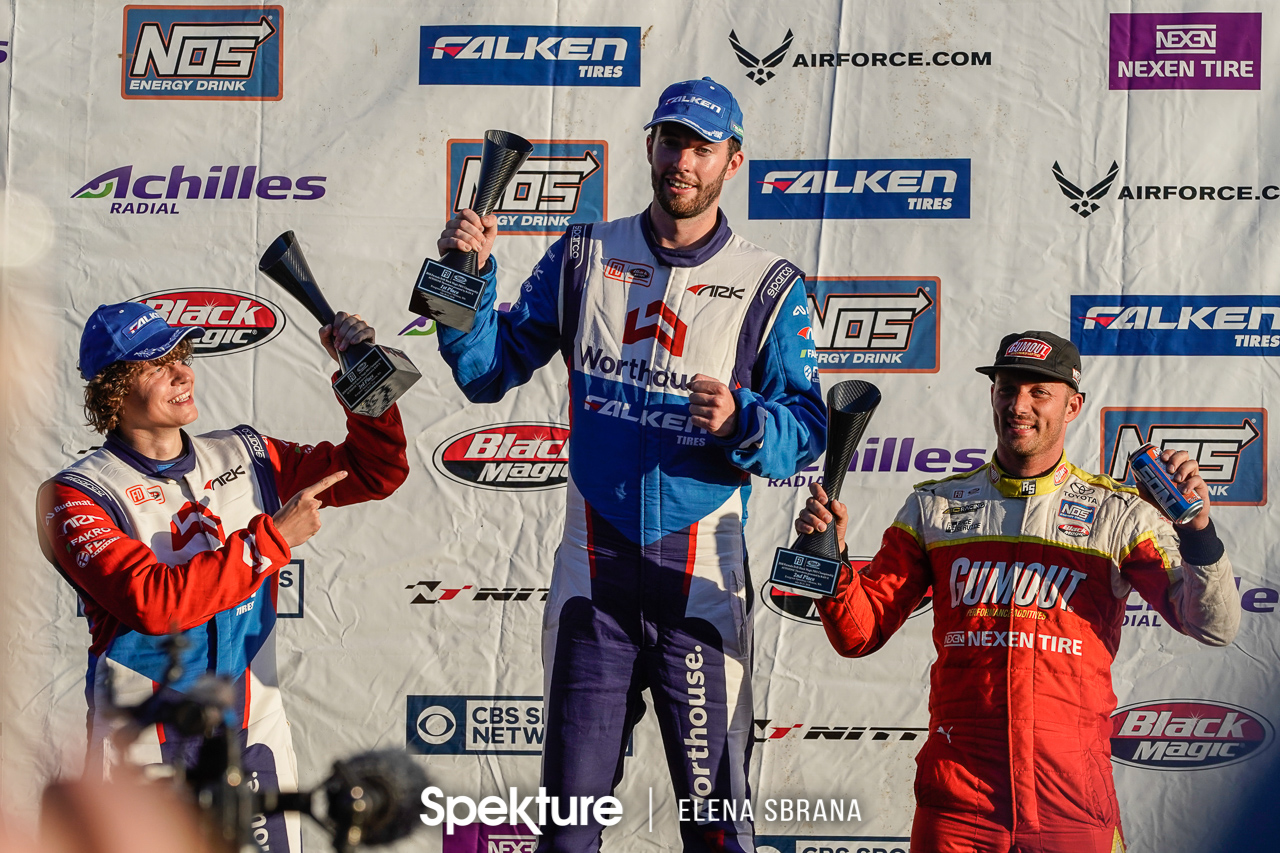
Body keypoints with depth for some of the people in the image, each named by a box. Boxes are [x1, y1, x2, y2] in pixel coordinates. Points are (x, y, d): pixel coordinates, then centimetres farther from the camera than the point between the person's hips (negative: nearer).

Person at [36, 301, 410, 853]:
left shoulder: (244, 457, 7)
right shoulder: (78, 495, -10)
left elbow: (376, 470, 13)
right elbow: (153, 601, -24)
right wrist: (273, 539, -21)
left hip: (255, 735, 4)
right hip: (145, 755, -4)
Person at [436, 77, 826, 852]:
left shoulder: (770, 288, 3)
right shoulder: (584, 259, 8)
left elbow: (807, 429, 0)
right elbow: (489, 373, 8)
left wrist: (741, 422, -20)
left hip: (704, 579, -1)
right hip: (595, 572, 2)